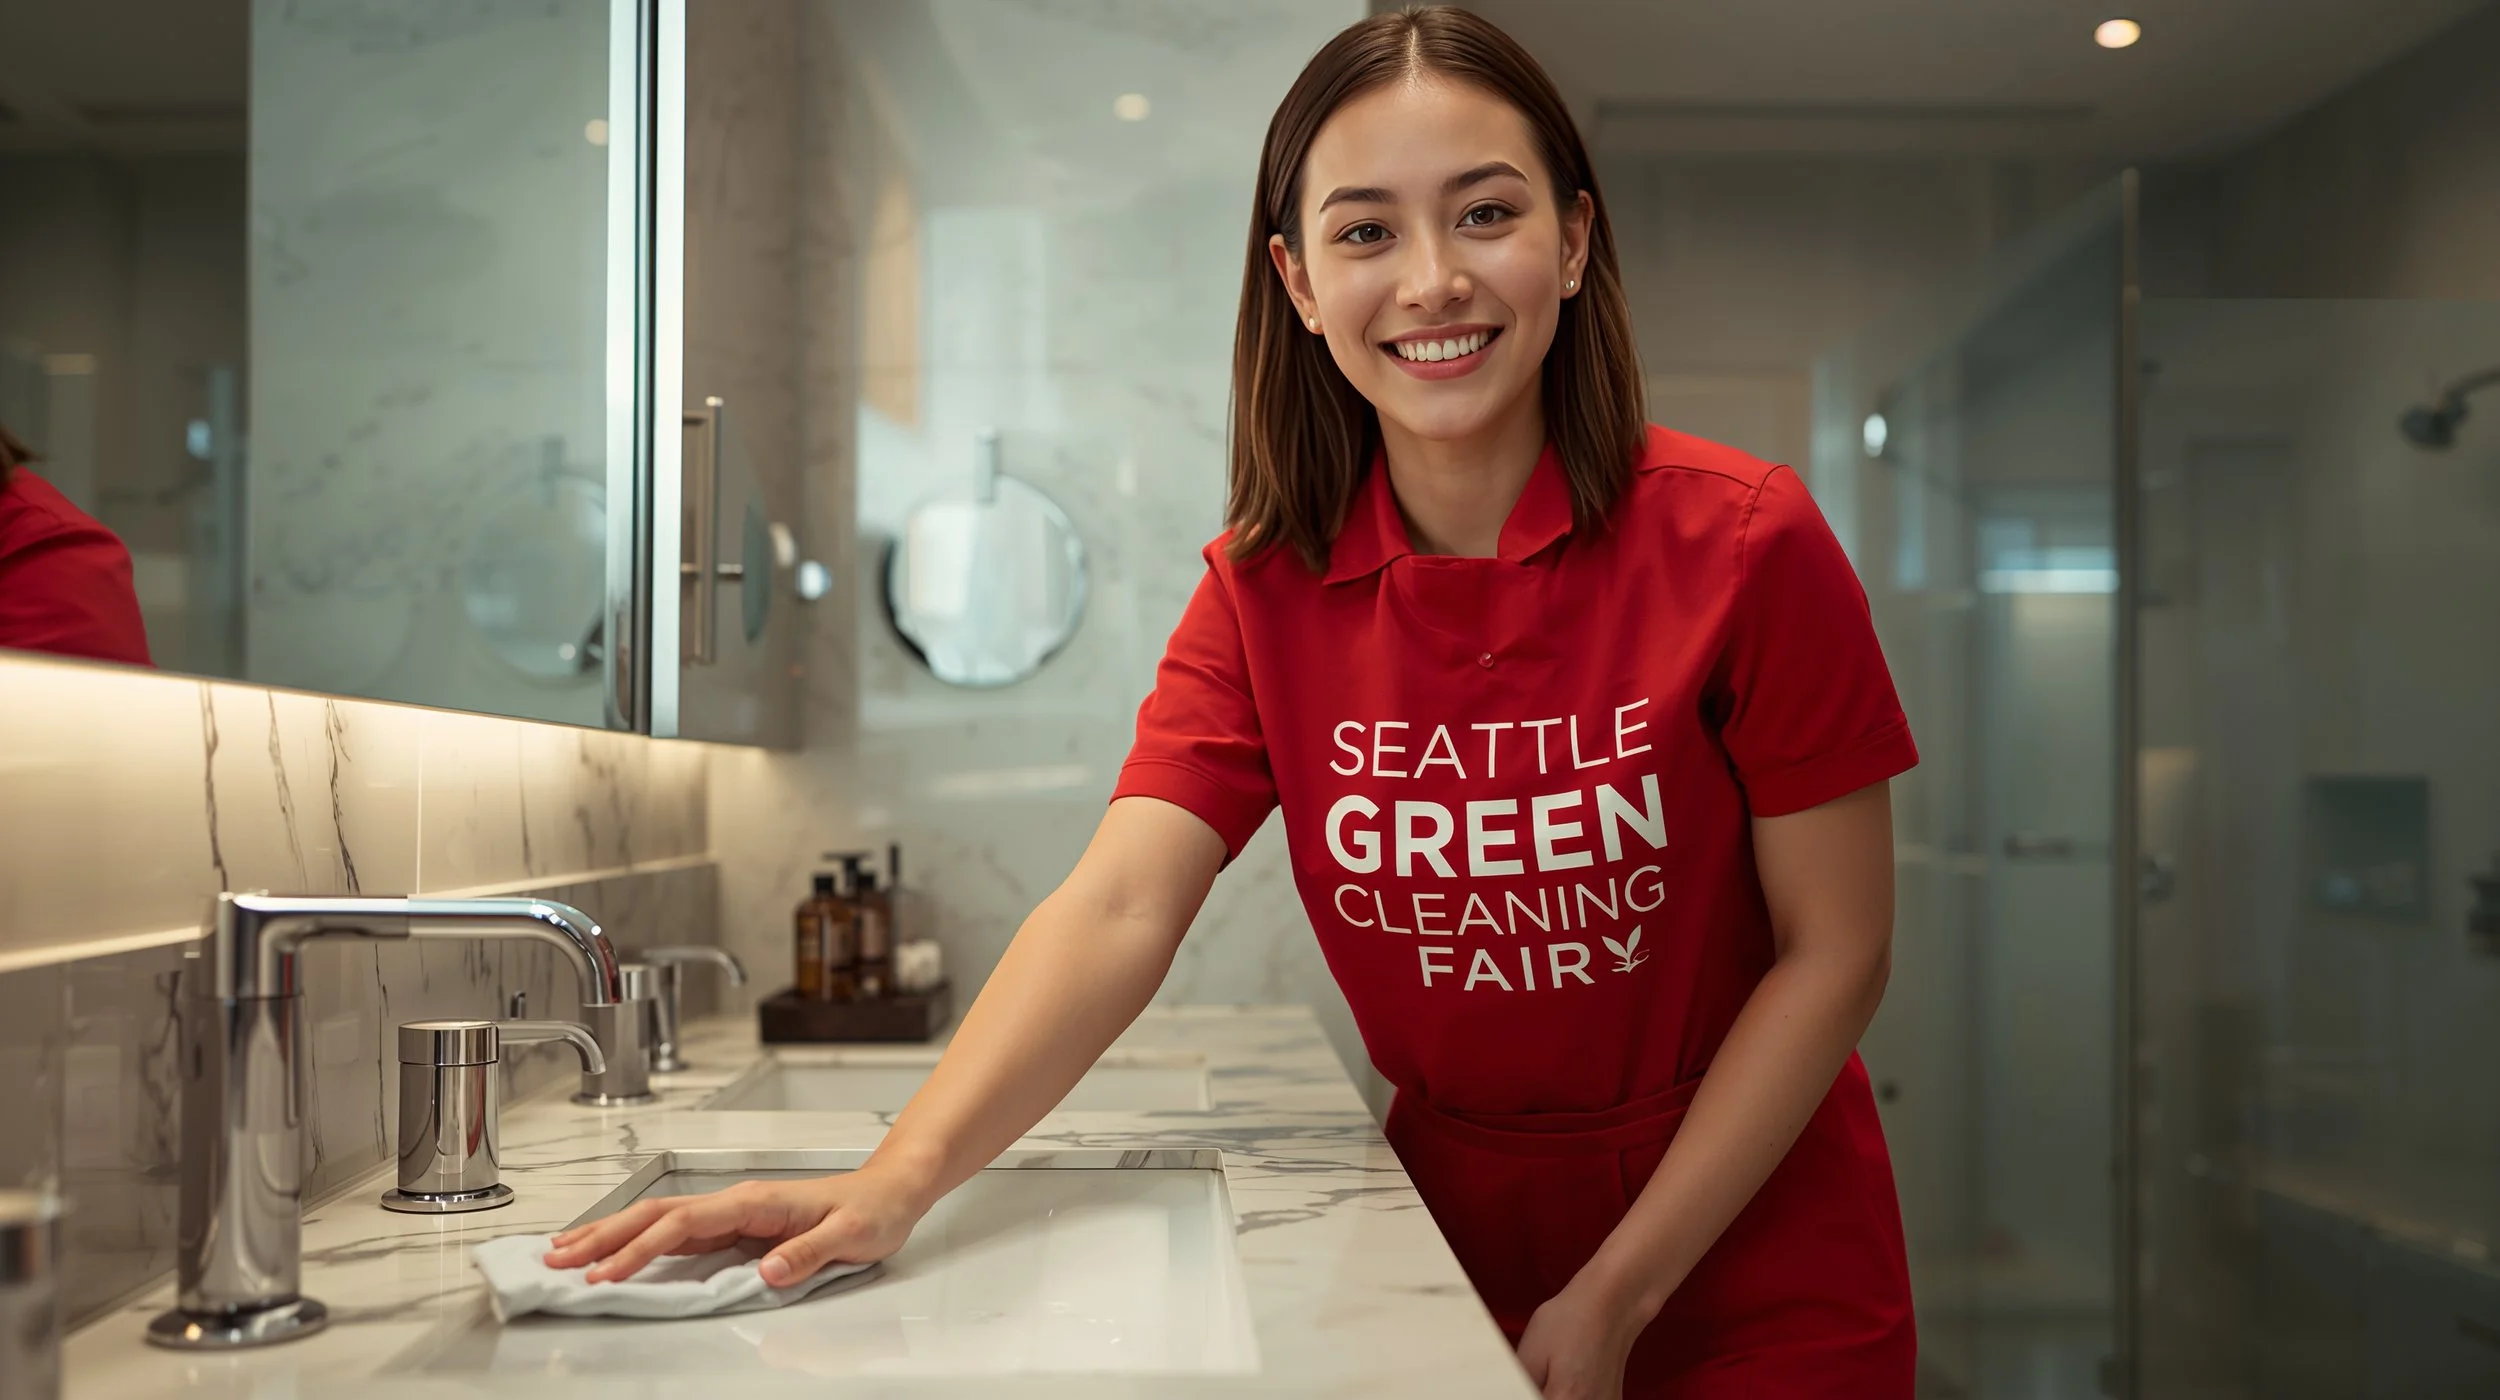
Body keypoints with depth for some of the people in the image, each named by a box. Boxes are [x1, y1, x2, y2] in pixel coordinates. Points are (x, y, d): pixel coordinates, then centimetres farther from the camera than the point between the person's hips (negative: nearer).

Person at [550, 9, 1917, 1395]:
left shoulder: (1739, 541, -16)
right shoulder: (1266, 588, -7)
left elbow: (1833, 955, -13)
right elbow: (1116, 909, -19)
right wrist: (899, 1177, -34)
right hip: (1460, 1236, 3)